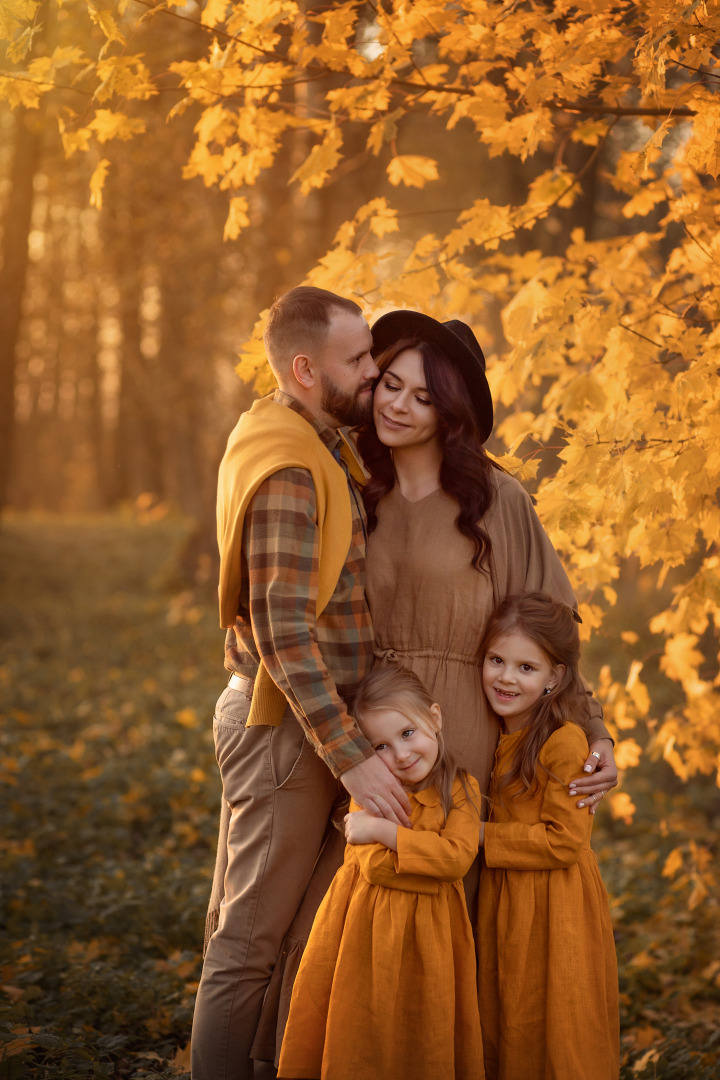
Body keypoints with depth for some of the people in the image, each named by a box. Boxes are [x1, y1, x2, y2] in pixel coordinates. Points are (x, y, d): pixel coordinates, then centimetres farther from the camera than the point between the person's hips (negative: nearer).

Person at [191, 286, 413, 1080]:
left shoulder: (314, 445, 10)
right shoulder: (289, 472, -21)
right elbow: (283, 634, -25)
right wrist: (350, 755, -26)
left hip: (290, 720, 10)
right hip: (285, 724, -10)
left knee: (240, 924, 18)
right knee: (253, 935, -1)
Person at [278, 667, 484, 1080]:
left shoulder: (461, 790, -3)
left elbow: (459, 857, -17)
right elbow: (374, 865, -7)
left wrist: (382, 830, -17)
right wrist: (435, 856, -9)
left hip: (429, 938, 0)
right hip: (367, 937, 0)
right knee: (360, 1047, 6)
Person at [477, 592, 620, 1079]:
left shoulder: (564, 742, -19)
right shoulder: (494, 735, 6)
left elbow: (564, 840, -21)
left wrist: (483, 836, -16)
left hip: (553, 908, -8)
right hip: (501, 902, 8)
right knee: (503, 1034, 18)